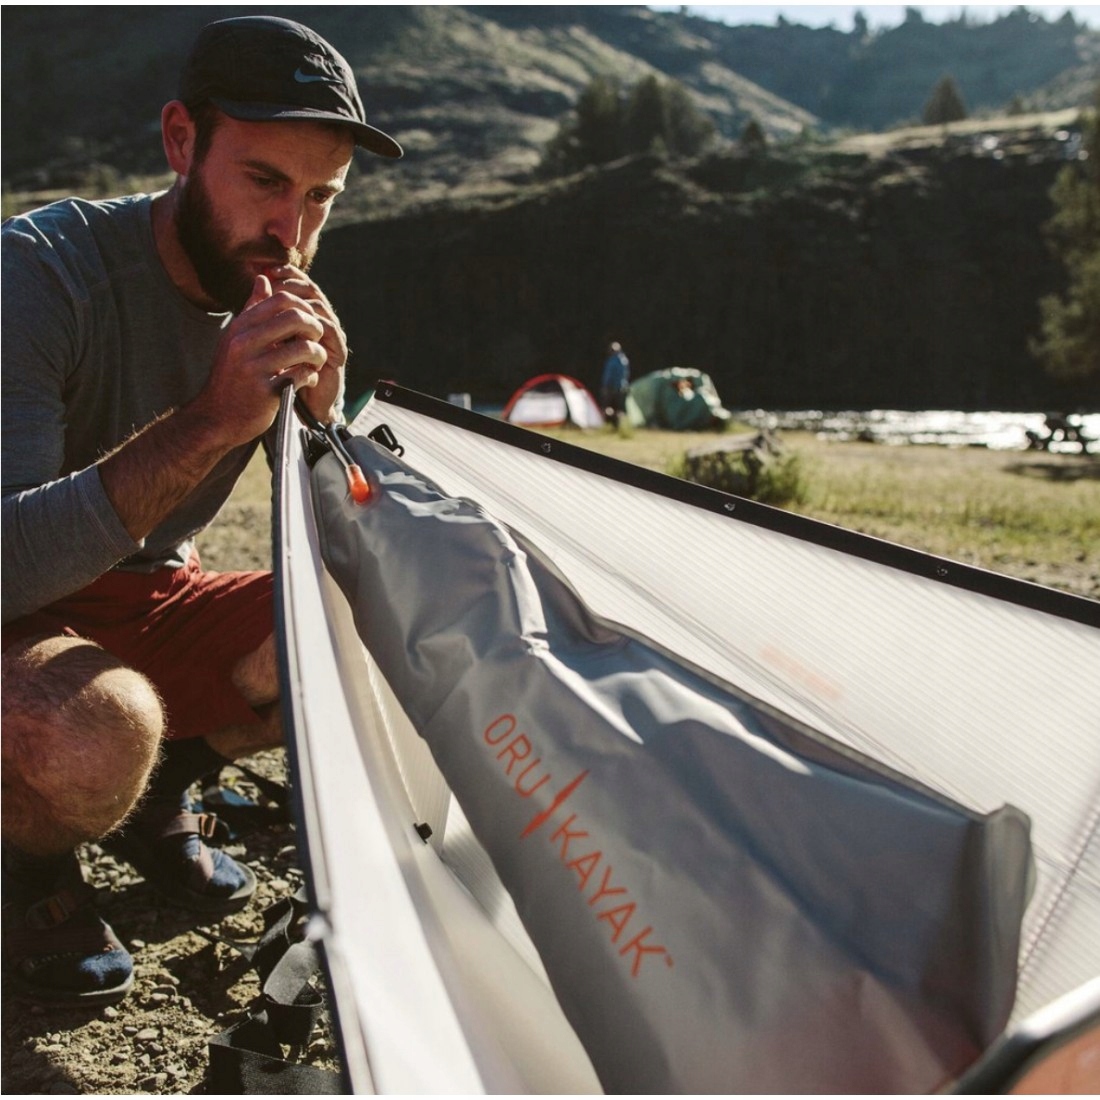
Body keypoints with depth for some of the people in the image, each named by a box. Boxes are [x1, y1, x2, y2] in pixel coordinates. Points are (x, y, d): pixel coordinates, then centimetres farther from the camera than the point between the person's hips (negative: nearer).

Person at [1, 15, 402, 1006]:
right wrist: (211, 420, -40)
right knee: (95, 736, -37)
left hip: (149, 607, 6)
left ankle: (158, 790, 10)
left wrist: (323, 403, -23)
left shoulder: (281, 309, -5)